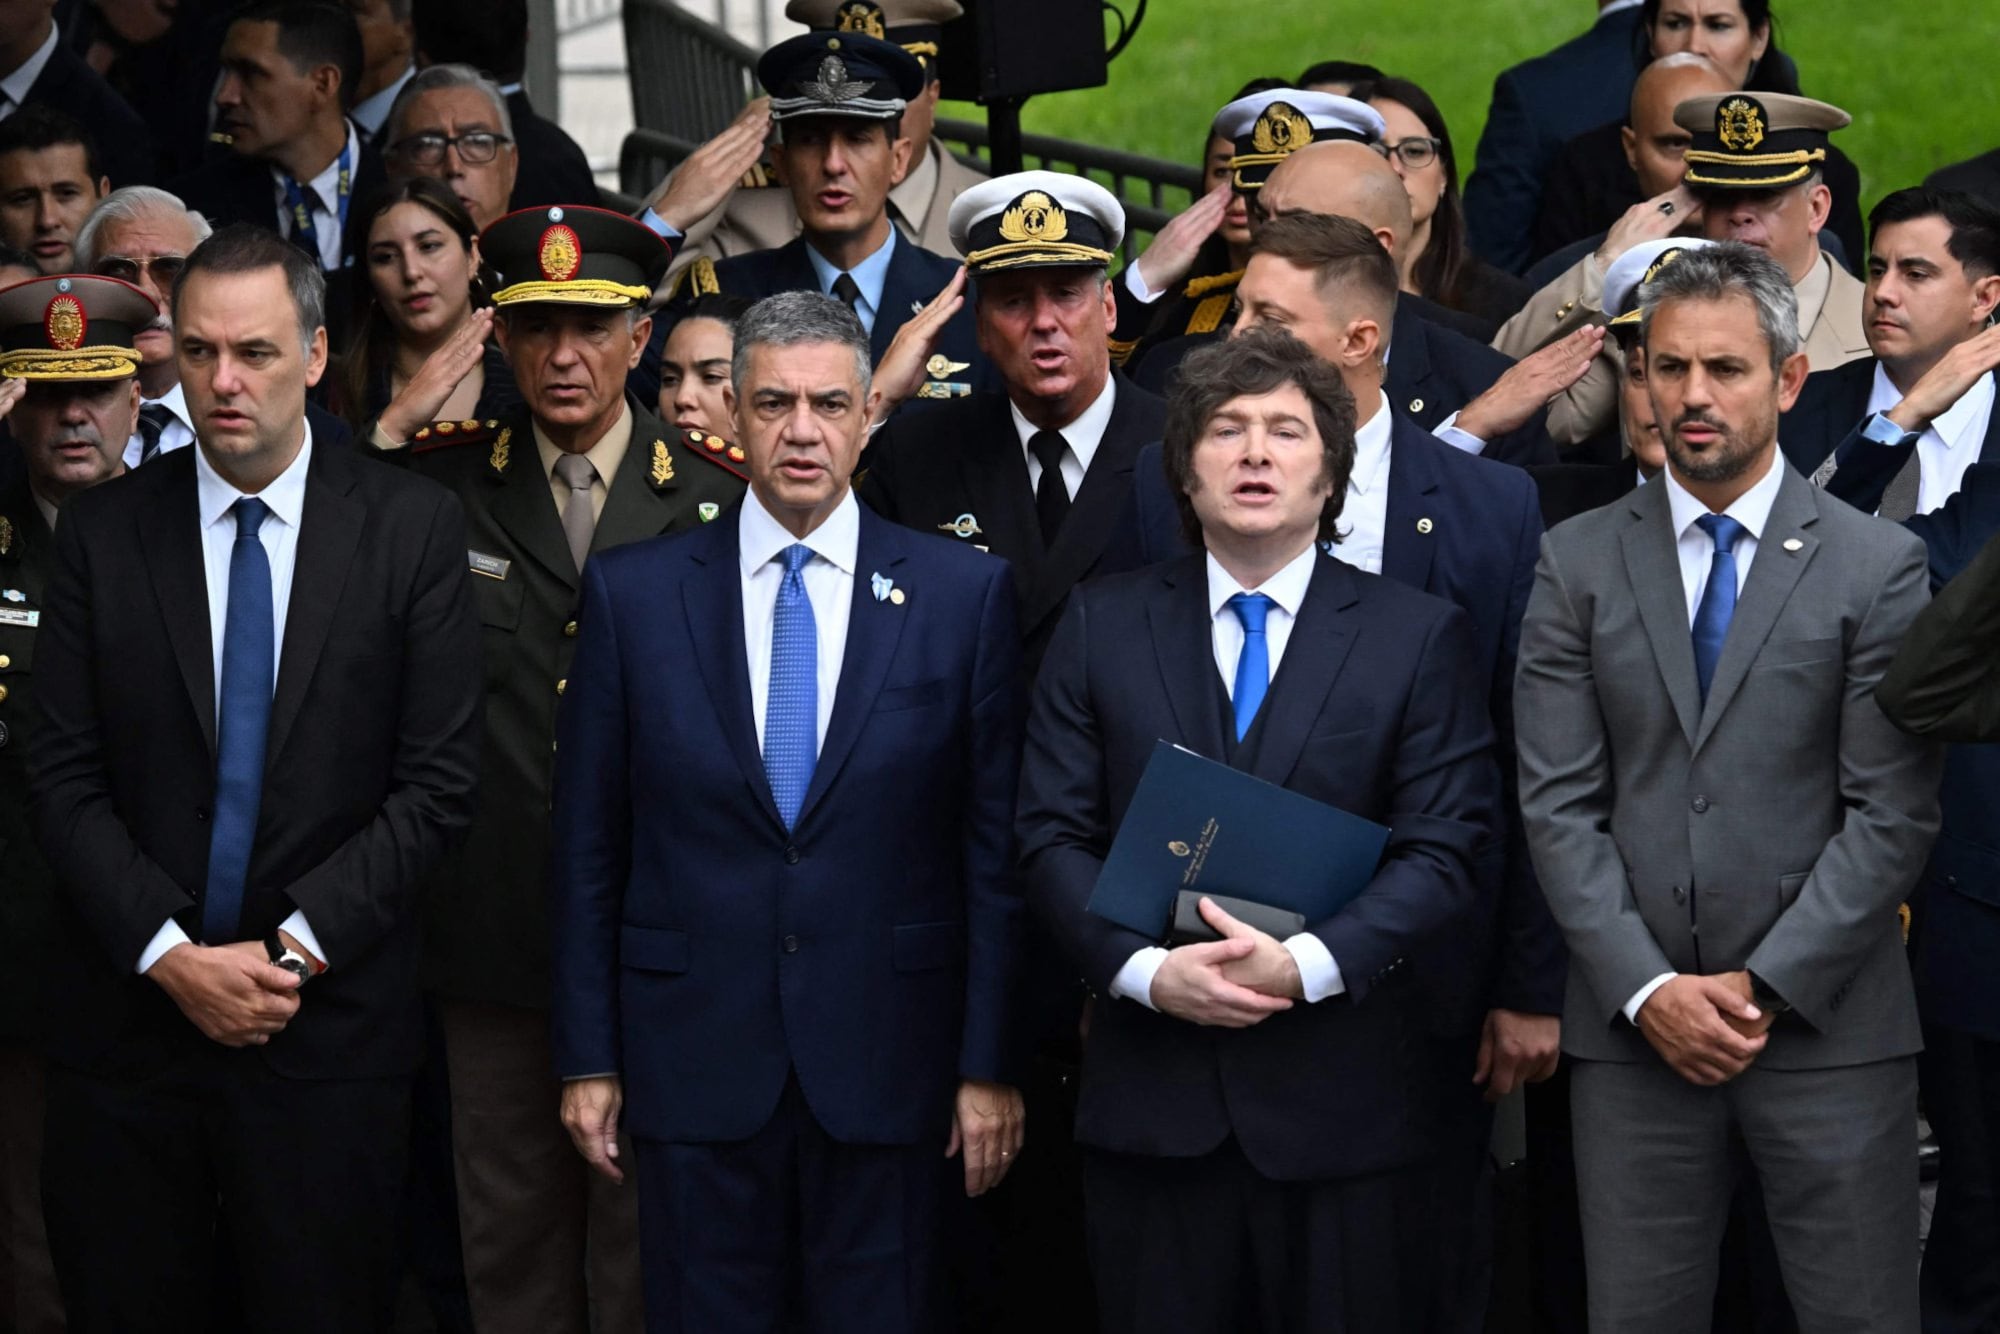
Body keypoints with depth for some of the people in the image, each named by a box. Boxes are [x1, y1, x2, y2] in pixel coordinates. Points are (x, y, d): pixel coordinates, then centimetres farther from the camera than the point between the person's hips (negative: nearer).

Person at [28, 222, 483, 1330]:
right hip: (131, 1020, 1)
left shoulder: (412, 528, 0)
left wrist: (297, 945, -12)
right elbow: (64, 779, 0)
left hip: (331, 1023, -1)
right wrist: (170, 956, -11)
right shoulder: (103, 533, 4)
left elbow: (436, 781, -3)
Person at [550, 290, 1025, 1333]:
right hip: (694, 1059, 1)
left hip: (887, 1061, 0)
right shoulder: (632, 592, 3)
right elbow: (587, 845, 5)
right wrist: (587, 1058, 2)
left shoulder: (965, 593, 1)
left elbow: (997, 846, 1)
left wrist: (990, 1063, -2)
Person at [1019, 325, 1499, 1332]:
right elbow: (1053, 837, 4)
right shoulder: (1103, 627, 9)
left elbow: (1446, 852, -4)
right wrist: (1146, 971, -13)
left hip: (1346, 1099, -1)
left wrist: (1307, 963, -18)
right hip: (1151, 1094, 1)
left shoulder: (1420, 635, 4)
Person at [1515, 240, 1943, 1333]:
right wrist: (1648, 988, -8)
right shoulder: (1578, 564, 7)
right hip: (1634, 1030, 2)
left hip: (1827, 1026, -1)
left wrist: (1767, 986, -9)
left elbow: (1893, 813, -2)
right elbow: (1558, 803, 3)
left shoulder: (1876, 567, 2)